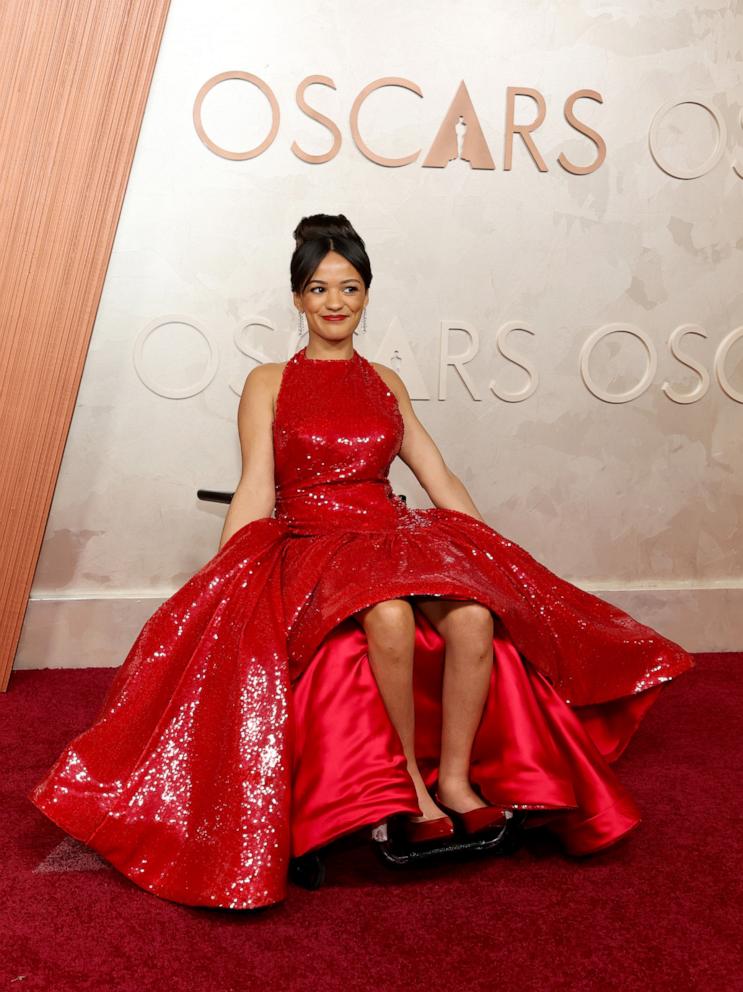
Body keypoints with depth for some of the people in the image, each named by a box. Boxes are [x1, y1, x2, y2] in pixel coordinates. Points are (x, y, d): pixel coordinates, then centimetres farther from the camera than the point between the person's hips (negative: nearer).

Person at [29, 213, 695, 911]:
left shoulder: (385, 383, 18)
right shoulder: (269, 383, 9)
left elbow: (440, 479, 15)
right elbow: (255, 493, 0)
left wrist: (503, 560, 9)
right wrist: (220, 588, -11)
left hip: (396, 538, 3)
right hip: (309, 547, -3)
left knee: (475, 618, -29)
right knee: (388, 616, -36)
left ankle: (456, 775, -11)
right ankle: (408, 776, -15)